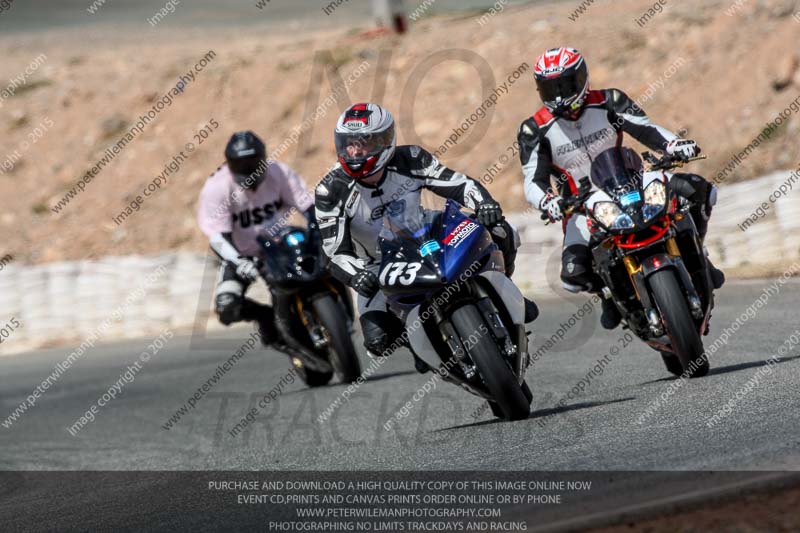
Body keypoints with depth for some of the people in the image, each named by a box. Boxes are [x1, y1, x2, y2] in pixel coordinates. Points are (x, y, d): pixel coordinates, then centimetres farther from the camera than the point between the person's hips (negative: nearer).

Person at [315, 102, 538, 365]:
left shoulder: (408, 161, -20)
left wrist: (485, 203, -42)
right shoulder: (331, 191, -24)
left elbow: (460, 184, -20)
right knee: (378, 339, -27)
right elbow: (336, 252, -25)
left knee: (502, 233, -17)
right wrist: (357, 276, -47)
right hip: (377, 267, -1)